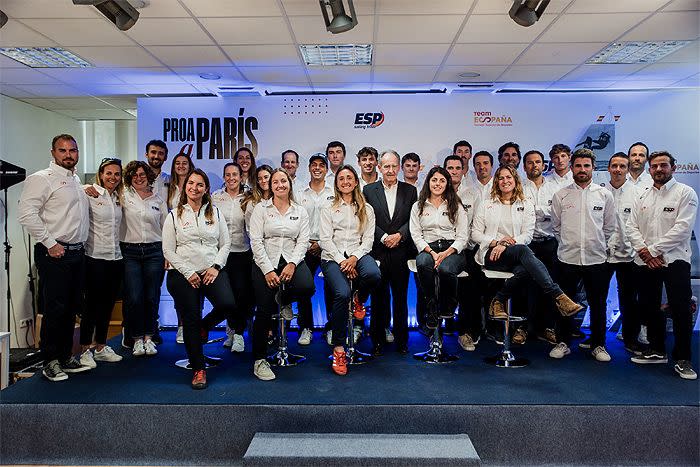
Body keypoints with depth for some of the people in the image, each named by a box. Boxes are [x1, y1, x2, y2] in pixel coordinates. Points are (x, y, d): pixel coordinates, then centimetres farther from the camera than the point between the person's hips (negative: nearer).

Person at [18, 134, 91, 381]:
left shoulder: (76, 180, 18)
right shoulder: (42, 178, -6)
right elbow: (26, 213, -17)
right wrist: (49, 243, -17)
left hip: (78, 252, 8)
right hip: (55, 253, -8)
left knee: (72, 307, 12)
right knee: (55, 309, -3)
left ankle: (65, 357, 23)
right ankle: (50, 362, 9)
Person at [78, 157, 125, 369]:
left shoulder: (118, 198, 13)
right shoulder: (90, 193, -6)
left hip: (116, 257, 6)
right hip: (95, 257, -6)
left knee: (107, 305, 12)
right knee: (92, 304, 0)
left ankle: (101, 347, 24)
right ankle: (86, 350, 12)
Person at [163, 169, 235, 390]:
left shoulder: (215, 213, 10)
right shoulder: (174, 215, 5)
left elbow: (225, 243, 8)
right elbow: (168, 250, 1)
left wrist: (216, 266, -7)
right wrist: (188, 273, -8)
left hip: (212, 271, 1)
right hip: (184, 274, -1)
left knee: (228, 305, -23)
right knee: (190, 321, 1)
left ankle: (205, 326, 12)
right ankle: (198, 369, 17)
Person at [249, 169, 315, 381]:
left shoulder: (300, 211, 13)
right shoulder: (261, 208, 7)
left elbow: (303, 241, 4)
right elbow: (256, 241, -2)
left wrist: (292, 264, -14)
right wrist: (268, 270, -13)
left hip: (291, 259, 2)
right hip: (265, 261, -2)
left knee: (306, 287, -29)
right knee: (264, 309, -13)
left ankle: (284, 300, 9)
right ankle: (259, 359, 4)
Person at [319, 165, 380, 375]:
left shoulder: (366, 209, 17)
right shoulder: (328, 209, 13)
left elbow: (368, 239, 8)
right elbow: (325, 240, 3)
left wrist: (354, 258, -11)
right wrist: (342, 261, -12)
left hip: (357, 254, 2)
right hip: (333, 257, -1)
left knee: (373, 274, -35)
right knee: (342, 293, -29)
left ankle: (359, 299, 3)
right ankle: (338, 348, -16)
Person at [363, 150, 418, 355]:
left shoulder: (410, 191, 9)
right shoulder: (368, 190, 5)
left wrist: (399, 235, -12)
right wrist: (384, 237, -12)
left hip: (401, 252, 1)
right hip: (377, 252, -1)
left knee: (400, 297, 7)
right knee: (378, 298, 6)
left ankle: (401, 340, 19)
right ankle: (378, 340, 17)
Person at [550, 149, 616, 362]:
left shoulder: (604, 195, 4)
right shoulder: (560, 195, 2)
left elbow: (610, 227, 11)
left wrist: (598, 246, 12)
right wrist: (568, 244, 11)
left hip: (597, 259, 1)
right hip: (567, 258, 0)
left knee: (598, 304, 9)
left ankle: (598, 344, 23)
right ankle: (563, 342, 21)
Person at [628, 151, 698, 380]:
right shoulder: (643, 196, 14)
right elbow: (632, 226, 8)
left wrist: (654, 249, -15)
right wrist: (644, 250, -8)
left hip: (674, 260, -5)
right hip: (645, 262, 5)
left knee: (680, 310, -3)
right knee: (650, 307, 12)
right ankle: (657, 351, 26)